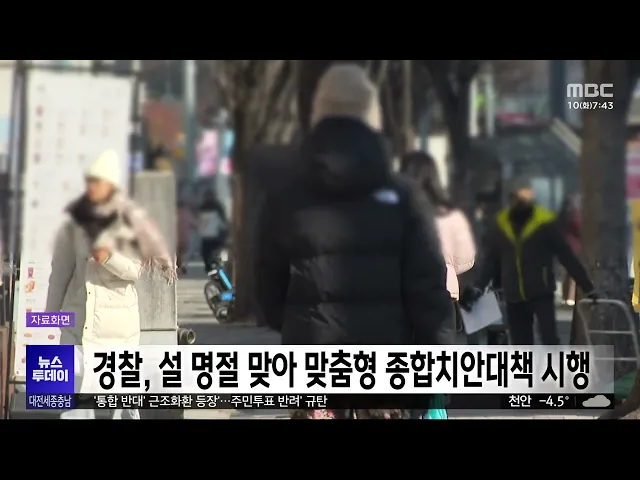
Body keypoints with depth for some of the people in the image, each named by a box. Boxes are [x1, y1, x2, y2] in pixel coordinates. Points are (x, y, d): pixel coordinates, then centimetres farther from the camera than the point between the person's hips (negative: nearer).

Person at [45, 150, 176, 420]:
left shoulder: (128, 221, -4)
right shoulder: (76, 219, 5)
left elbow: (137, 270, -7)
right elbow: (62, 268, 8)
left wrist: (110, 257, -24)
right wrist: (52, 309, 7)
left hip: (117, 310, -3)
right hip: (79, 309, 3)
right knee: (72, 375, -2)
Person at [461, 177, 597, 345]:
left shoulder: (545, 222, -5)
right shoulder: (500, 225, 5)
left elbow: (567, 257, -3)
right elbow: (491, 261, 13)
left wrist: (588, 288, -5)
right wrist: (478, 287, 1)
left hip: (541, 293, -4)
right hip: (514, 297, 4)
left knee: (550, 342, -14)